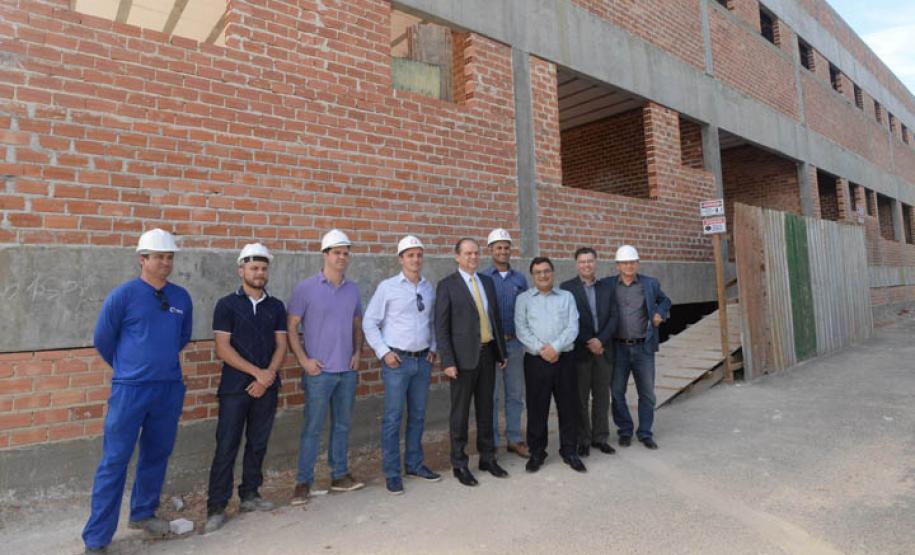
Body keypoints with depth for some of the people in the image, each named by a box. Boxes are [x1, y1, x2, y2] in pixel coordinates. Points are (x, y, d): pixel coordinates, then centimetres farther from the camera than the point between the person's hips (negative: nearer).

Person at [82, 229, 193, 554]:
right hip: (129, 390, -4)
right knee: (114, 462, 2)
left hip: (170, 390, 4)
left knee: (157, 455, 16)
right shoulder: (123, 295, -8)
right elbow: (102, 340, 2)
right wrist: (129, 368, 12)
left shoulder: (181, 297, 4)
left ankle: (143, 513, 35)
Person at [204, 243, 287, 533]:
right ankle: (216, 506, 13)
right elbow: (222, 348, -10)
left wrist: (268, 376, -11)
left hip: (266, 387, 4)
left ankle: (250, 495, 26)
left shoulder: (276, 306, 7)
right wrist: (257, 372, -15)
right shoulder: (227, 305, -3)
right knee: (226, 447, 1)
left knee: (258, 444, 12)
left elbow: (281, 345, 4)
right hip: (234, 388, -3)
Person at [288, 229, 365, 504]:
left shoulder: (353, 289, 7)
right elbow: (290, 326, -6)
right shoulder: (306, 288, -7)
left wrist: (358, 352, 4)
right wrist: (303, 360, -12)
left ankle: (339, 475, 29)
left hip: (348, 370, 5)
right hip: (319, 371, -4)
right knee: (312, 428, 3)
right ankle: (303, 482, 18)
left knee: (342, 425, 14)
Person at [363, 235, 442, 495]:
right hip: (397, 360, -5)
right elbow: (370, 323, -5)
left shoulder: (429, 288, 7)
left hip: (423, 360, 5)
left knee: (417, 415, 15)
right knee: (393, 418, 2)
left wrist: (433, 348, 7)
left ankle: (414, 464, 30)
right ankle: (392, 473, 15)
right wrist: (384, 352, -10)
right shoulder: (387, 287, -6)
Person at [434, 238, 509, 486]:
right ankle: (459, 464, 19)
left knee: (485, 409, 15)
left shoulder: (487, 282, 11)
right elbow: (441, 327, -9)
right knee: (460, 412, 5)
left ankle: (487, 458, 29)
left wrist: (501, 352, 11)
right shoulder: (447, 285, -6)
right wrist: (447, 361, -14)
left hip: (487, 353, 5)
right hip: (464, 356, -5)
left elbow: (496, 318, 14)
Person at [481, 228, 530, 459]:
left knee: (515, 394, 11)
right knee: (491, 396, 4)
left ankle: (514, 439, 25)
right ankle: (491, 443, 17)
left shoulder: (520, 279, 8)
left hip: (515, 343, 4)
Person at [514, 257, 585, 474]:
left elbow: (573, 327, 0)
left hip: (564, 359, 1)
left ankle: (569, 451, 22)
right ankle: (536, 453, 20)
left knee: (568, 407, 7)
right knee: (536, 408, 5)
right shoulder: (523, 299, 7)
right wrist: (541, 349, -14)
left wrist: (555, 347, -14)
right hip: (536, 360, -1)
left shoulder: (567, 297, 10)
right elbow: (521, 330, -3)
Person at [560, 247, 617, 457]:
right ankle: (583, 440, 16)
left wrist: (600, 340, -11)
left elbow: (613, 318, 3)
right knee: (580, 398, 5)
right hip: (579, 351, -3)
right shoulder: (567, 287, -2)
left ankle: (600, 437, 23)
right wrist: (588, 343, -11)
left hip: (603, 349, 4)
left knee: (602, 396, 10)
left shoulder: (606, 288, 10)